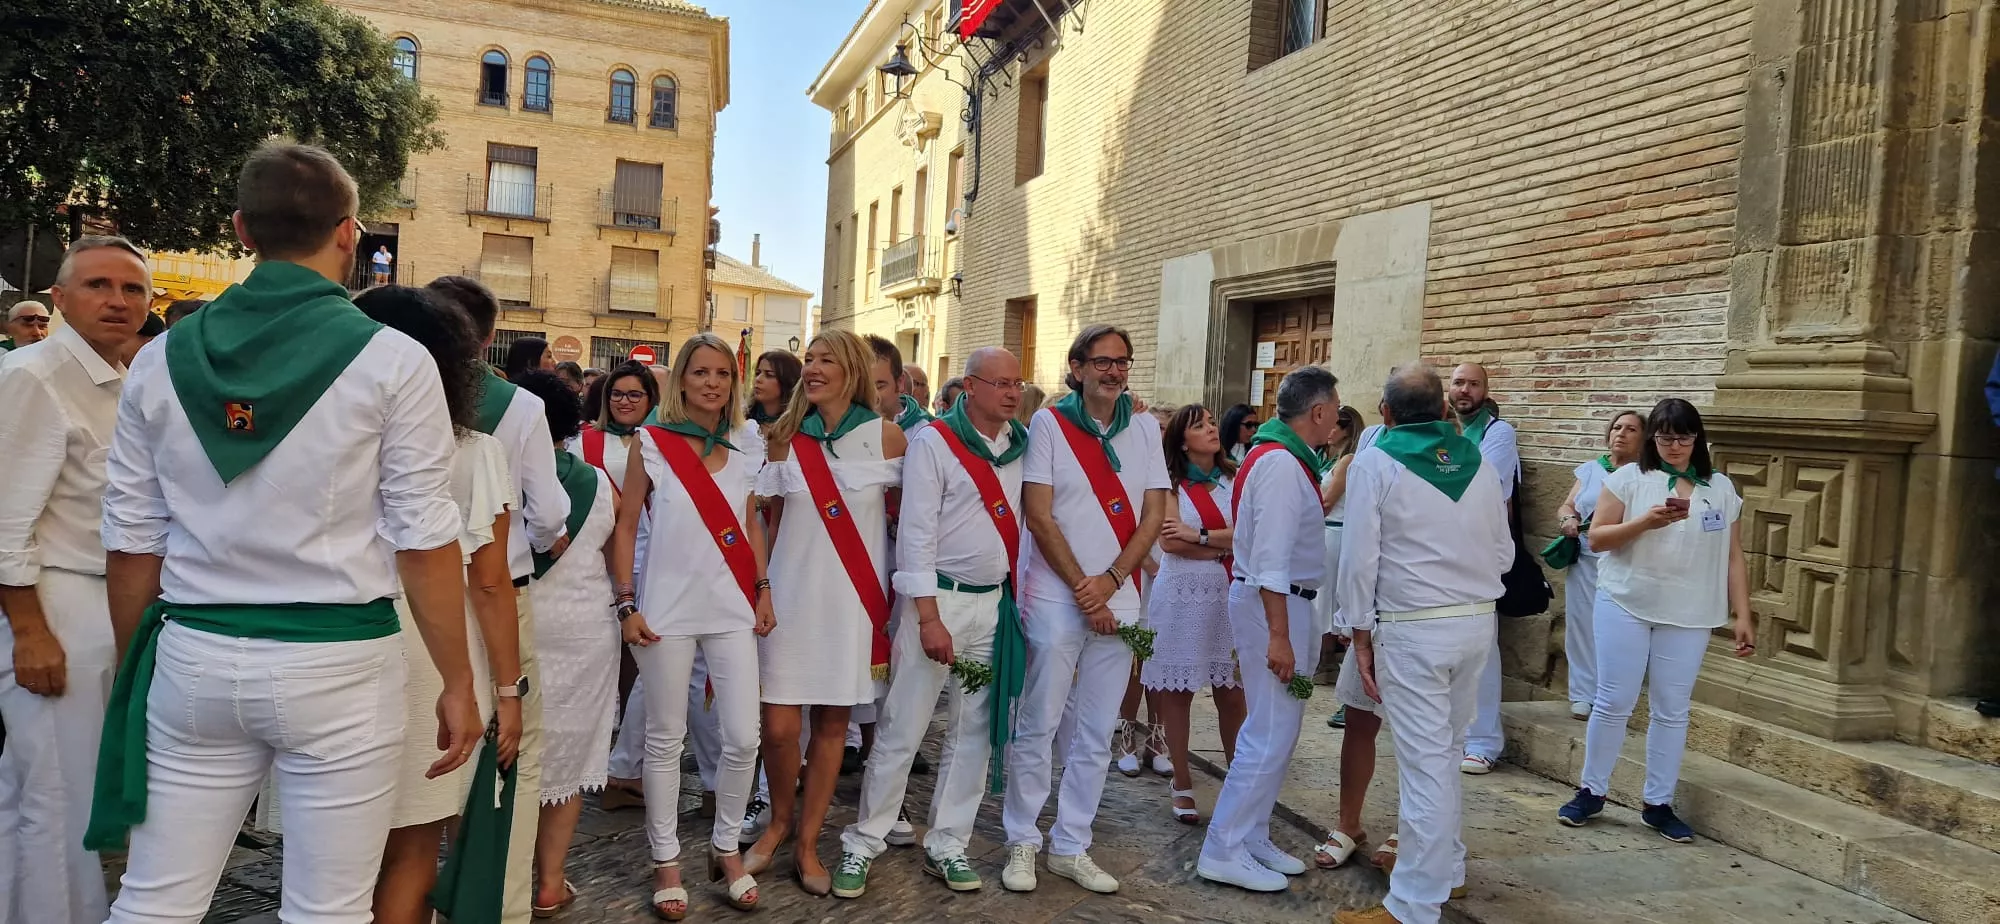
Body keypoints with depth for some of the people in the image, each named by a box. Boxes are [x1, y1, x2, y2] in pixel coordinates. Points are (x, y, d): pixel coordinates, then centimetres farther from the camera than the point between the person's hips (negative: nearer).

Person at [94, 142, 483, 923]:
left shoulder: (163, 361, 3)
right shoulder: (391, 361, -8)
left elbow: (131, 544, 7)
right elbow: (423, 541, -9)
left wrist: (137, 671, 20)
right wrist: (458, 683, -1)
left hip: (196, 656, 4)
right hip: (338, 665, -4)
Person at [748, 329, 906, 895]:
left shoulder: (885, 436, -2)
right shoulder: (786, 436, 4)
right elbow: (771, 519, 12)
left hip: (855, 595, -1)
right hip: (791, 591, 1)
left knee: (833, 722, 6)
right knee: (778, 726, -3)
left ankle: (807, 843, 21)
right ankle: (780, 821, 25)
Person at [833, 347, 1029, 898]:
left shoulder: (1022, 445, 8)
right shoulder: (934, 442, -8)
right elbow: (916, 533, -12)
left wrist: (1018, 603, 10)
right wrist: (929, 617, -17)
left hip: (995, 602, 5)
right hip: (939, 599, -5)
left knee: (974, 732, 9)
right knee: (901, 730, -1)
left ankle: (946, 845, 21)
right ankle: (863, 844, 12)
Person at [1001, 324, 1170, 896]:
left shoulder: (1144, 429, 8)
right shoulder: (1049, 423, -2)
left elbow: (1153, 516, 4)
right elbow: (1039, 517, -7)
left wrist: (1110, 581, -8)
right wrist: (1082, 588, -10)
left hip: (1116, 599, 4)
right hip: (1056, 596, -4)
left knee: (1097, 733, 9)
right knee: (1038, 726, 1)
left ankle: (1071, 847, 20)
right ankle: (1022, 843, 15)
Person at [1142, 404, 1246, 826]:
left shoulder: (1235, 479, 8)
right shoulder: (1171, 484, 2)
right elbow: (1169, 542, -9)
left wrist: (1198, 535, -11)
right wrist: (1224, 547, -6)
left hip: (1229, 596, 2)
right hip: (1183, 596, -2)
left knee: (1233, 695, 2)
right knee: (1178, 693, 3)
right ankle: (1182, 784, 15)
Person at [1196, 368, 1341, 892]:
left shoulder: (1283, 458, 12)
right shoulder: (1281, 463, -18)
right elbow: (1271, 558, -24)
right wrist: (1278, 635, -24)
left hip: (1285, 600, 11)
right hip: (1275, 605, -11)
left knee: (1274, 729, 15)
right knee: (1272, 733, -7)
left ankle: (1251, 837, 24)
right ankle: (1223, 852, 0)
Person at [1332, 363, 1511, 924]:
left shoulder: (1374, 463, -8)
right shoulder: (1478, 462, 7)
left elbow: (1359, 558, -11)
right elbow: (1503, 554, 12)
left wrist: (1360, 635, -3)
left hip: (1414, 628, -6)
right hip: (1478, 620, 6)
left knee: (1424, 762, -3)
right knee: (1446, 752, 21)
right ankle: (1445, 867, 35)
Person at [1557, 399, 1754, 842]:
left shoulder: (1721, 489, 6)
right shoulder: (1628, 478, -2)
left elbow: (1733, 557, 8)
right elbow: (1597, 539, -5)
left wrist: (1742, 615, 3)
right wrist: (1645, 522, -19)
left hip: (1688, 616, 2)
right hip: (1625, 606, -2)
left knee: (1672, 711, 7)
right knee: (1613, 703, 2)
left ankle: (1658, 803, 18)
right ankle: (1591, 792, 16)